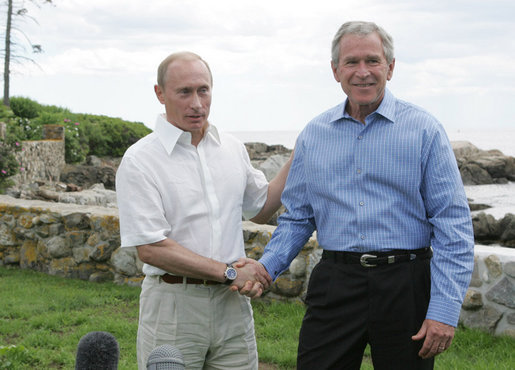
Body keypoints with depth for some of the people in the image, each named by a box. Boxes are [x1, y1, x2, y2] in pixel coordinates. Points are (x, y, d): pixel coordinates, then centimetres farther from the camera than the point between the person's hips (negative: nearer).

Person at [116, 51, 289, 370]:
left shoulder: (233, 149, 10)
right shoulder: (140, 161, -8)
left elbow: (260, 208, 25)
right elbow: (151, 247, -15)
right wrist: (229, 272, -13)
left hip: (232, 302, 5)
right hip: (174, 304, -5)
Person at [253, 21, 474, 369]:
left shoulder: (424, 129, -3)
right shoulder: (313, 135, 9)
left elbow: (453, 224, -6)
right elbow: (298, 217, 15)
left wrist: (445, 309, -13)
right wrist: (266, 266, -2)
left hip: (404, 285, -2)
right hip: (335, 284, 3)